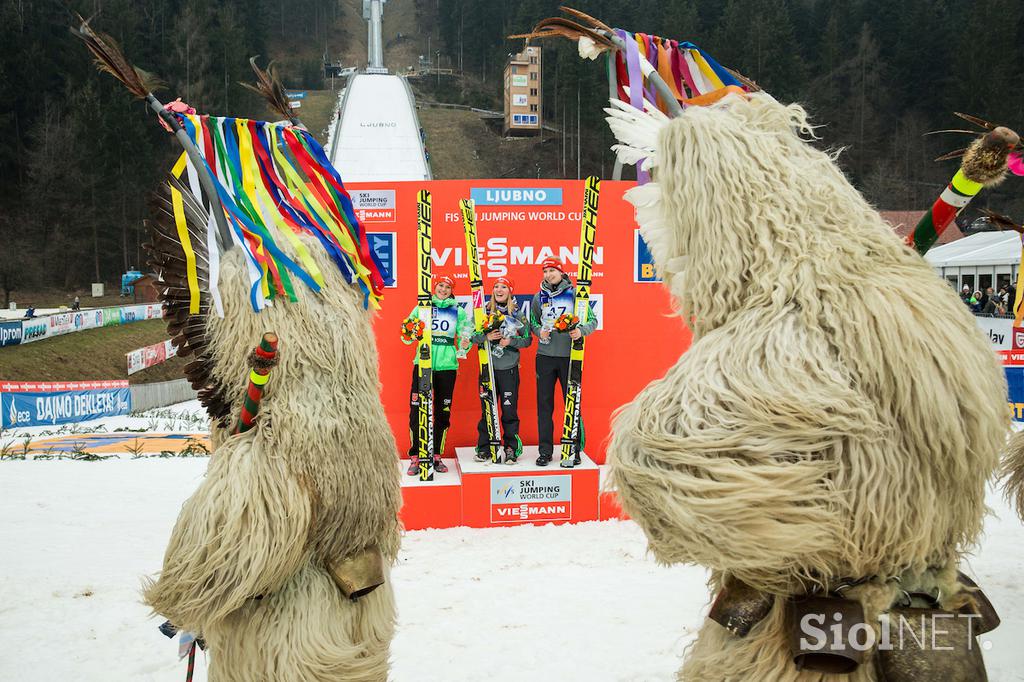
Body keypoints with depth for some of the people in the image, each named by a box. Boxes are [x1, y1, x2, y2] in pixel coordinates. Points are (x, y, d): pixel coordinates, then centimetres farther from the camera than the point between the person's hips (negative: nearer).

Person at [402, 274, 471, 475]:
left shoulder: (458, 311, 10)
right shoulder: (421, 308, 9)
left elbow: (463, 338, 13)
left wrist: (464, 344, -9)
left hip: (447, 366, 1)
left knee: (443, 411, 4)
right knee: (417, 410, -7)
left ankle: (437, 456, 15)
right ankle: (415, 457, 0)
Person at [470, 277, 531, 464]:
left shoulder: (517, 313, 4)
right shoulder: (484, 311, 5)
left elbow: (527, 339, 5)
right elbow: (473, 336, 4)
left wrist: (511, 341, -11)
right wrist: (487, 337, -13)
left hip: (509, 368, -1)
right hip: (488, 366, 1)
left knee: (509, 410, -1)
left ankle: (511, 448, 8)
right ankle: (484, 448, 15)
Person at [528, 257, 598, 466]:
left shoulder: (575, 294, 0)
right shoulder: (538, 298, 9)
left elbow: (592, 320, 3)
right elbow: (532, 322, 18)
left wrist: (581, 331, -17)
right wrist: (539, 331, -3)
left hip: (570, 356, -2)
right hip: (545, 356, 2)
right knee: (544, 404, 4)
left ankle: (575, 450, 9)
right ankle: (545, 450, 10)